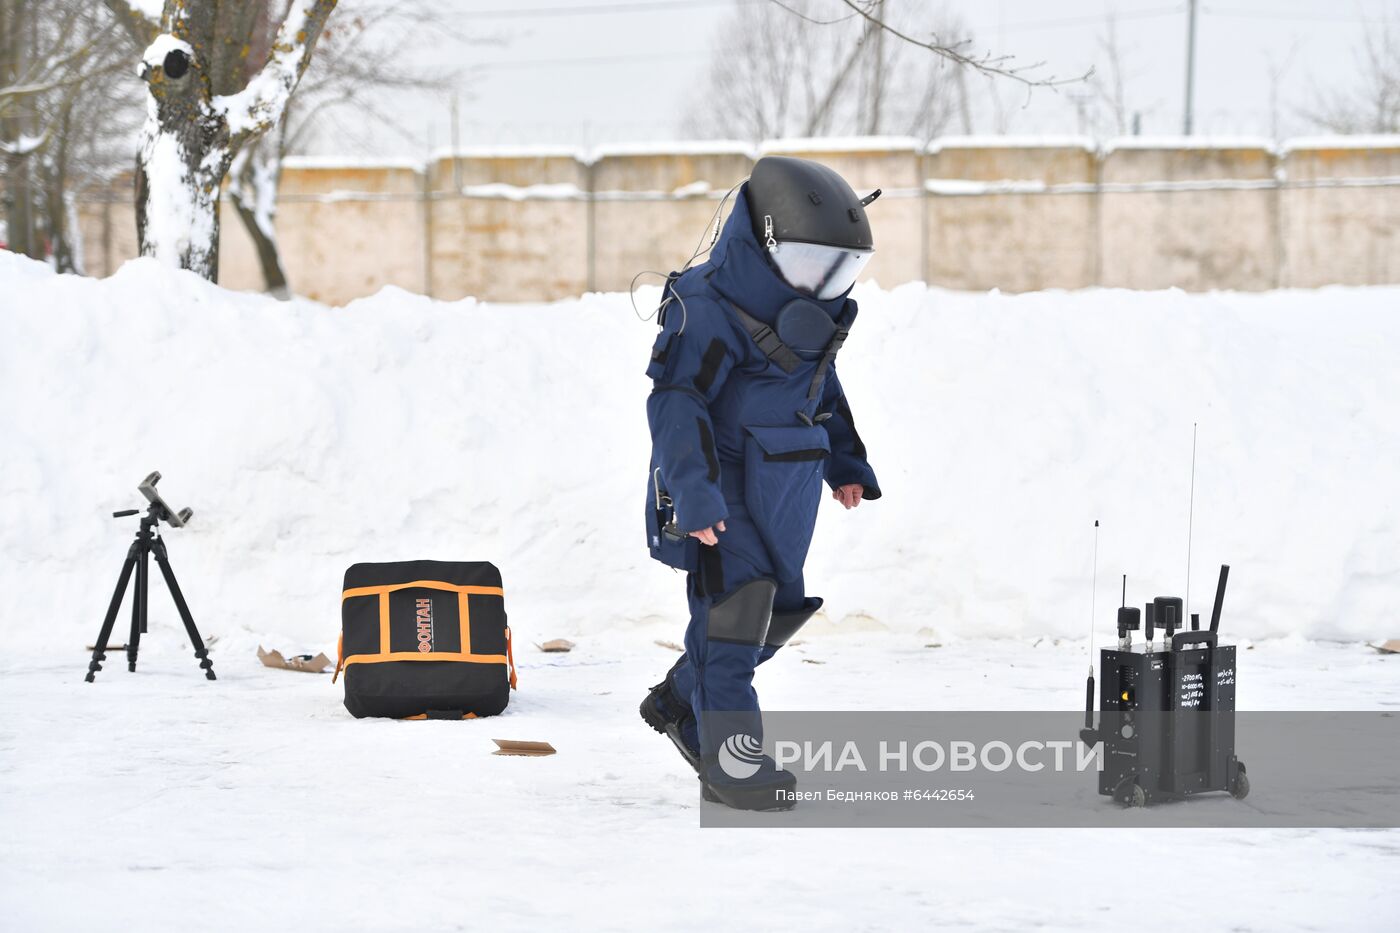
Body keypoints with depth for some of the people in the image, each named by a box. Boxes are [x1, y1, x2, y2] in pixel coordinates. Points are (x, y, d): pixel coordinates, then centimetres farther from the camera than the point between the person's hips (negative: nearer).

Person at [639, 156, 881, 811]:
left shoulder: (811, 312, 9)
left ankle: (680, 702, 35)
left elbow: (823, 387, 25)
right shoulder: (709, 310, -20)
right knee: (735, 603, -17)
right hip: (719, 488, -9)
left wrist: (846, 462, 24)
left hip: (778, 496, 9)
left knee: (775, 611, 13)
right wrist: (694, 492, -31)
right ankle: (731, 760, -12)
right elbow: (676, 401, -24)